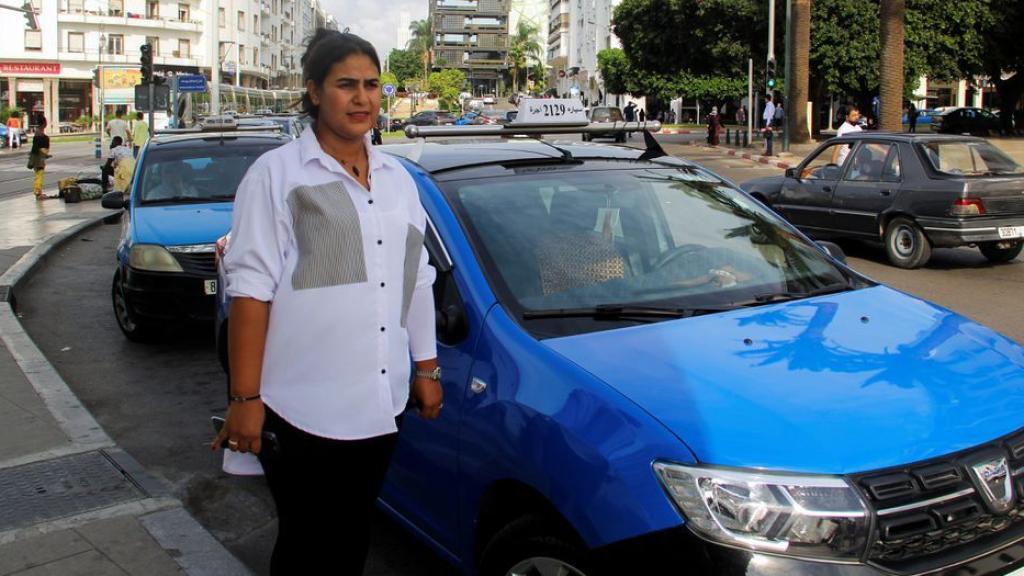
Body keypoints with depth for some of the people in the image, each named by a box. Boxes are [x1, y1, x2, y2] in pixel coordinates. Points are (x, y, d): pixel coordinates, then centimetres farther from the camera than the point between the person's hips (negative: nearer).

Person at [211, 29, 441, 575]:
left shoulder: (398, 178, 13)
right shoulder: (277, 173, -5)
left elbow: (418, 280, 18)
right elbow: (251, 288, -11)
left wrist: (426, 369, 15)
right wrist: (245, 398, -16)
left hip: (380, 403, 5)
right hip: (304, 406, -5)